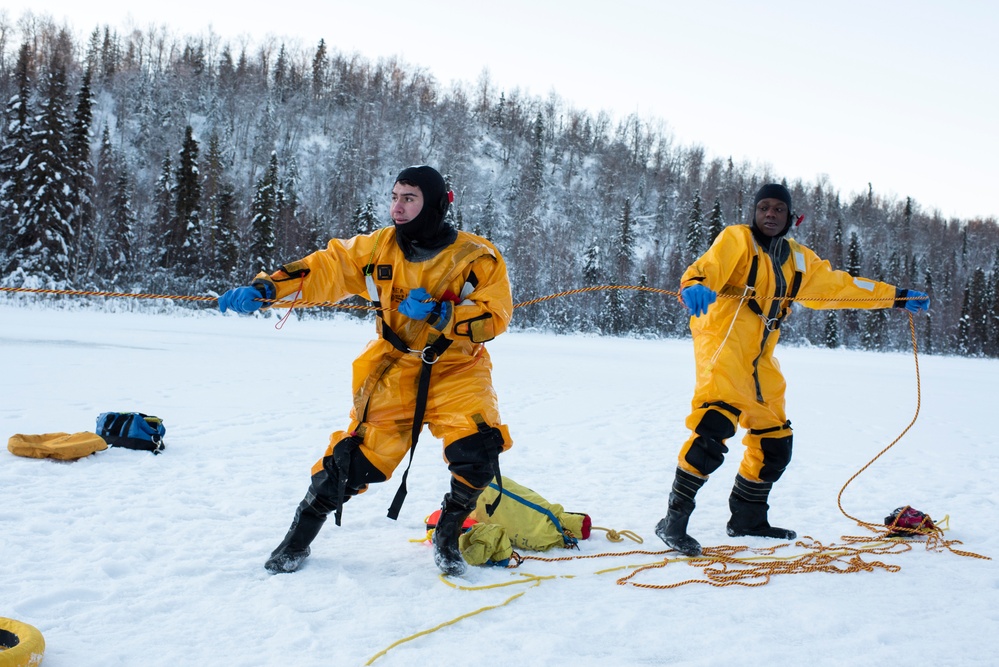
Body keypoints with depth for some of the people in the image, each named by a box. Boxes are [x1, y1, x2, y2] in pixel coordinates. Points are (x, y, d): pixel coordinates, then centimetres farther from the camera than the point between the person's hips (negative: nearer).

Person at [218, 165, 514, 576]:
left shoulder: (477, 258, -10)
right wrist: (264, 289, -13)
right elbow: (326, 268, -1)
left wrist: (439, 313, -26)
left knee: (476, 450, -22)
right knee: (360, 454, -5)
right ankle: (301, 535, 20)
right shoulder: (379, 248, -1)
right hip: (394, 370, 2)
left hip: (456, 371, -1)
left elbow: (494, 317, -13)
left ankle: (448, 535, 6)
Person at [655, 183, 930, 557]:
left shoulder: (798, 259, 23)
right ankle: (674, 520, -21)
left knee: (775, 441, 13)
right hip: (723, 342, -8)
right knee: (714, 426, -26)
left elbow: (838, 284, 32)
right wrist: (693, 285, -41)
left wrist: (896, 297, 34)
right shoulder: (736, 239, 2)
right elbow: (709, 266, -17)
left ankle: (748, 518, 31)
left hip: (759, 357, 8)